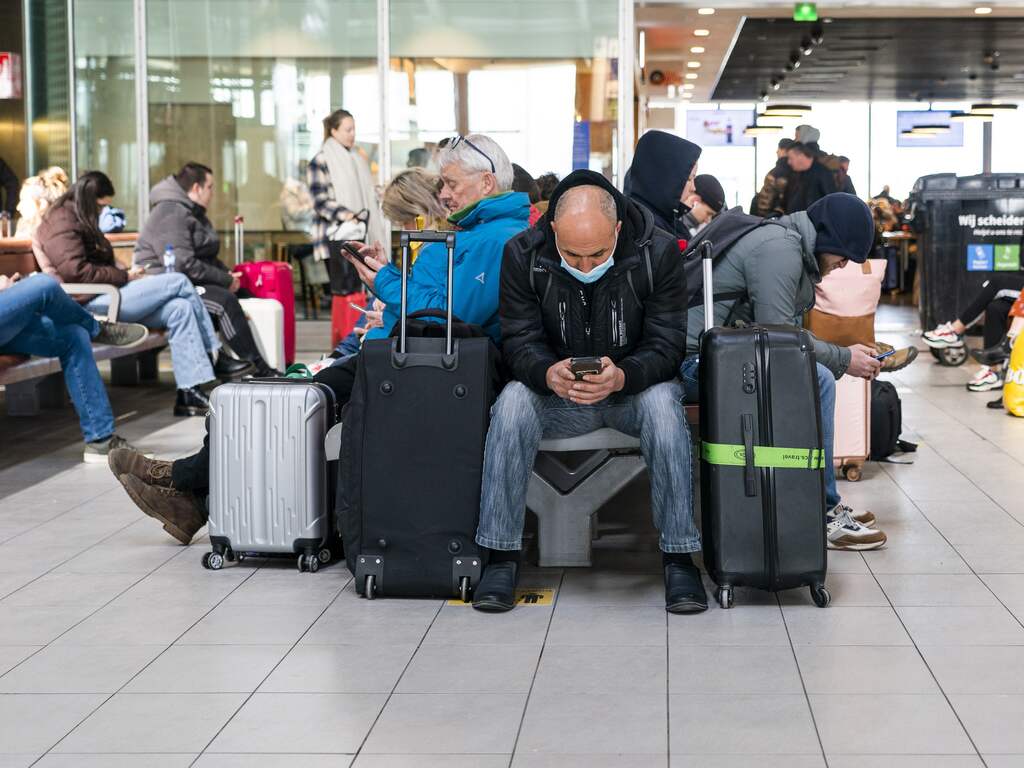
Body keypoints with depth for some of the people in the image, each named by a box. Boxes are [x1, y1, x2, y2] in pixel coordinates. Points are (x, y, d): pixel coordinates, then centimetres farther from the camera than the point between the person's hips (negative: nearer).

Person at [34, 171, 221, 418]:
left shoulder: (80, 221, 27)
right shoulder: (61, 222, -6)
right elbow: (76, 271, -18)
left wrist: (127, 273, 8)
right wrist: (124, 276, -10)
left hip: (105, 297, 10)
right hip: (91, 303, -10)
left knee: (179, 308, -13)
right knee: (179, 282, -14)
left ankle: (189, 394, -19)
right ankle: (216, 356, -4)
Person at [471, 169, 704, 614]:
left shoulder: (658, 252, -14)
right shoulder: (523, 254, -10)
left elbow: (667, 344, -15)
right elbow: (519, 340, -10)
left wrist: (622, 376, -37)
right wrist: (549, 374, -35)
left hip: (633, 386, -1)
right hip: (557, 392, 1)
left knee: (663, 404, -35)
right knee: (512, 403, -30)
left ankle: (679, 558, -25)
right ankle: (501, 557, -23)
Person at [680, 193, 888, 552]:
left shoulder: (786, 244, 19)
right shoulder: (779, 249, -14)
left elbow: (787, 335, 21)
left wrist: (845, 353, 12)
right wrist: (843, 359, -7)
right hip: (695, 360, -11)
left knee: (819, 375, 17)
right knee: (817, 380, -19)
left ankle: (827, 505, 16)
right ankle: (822, 513, -9)